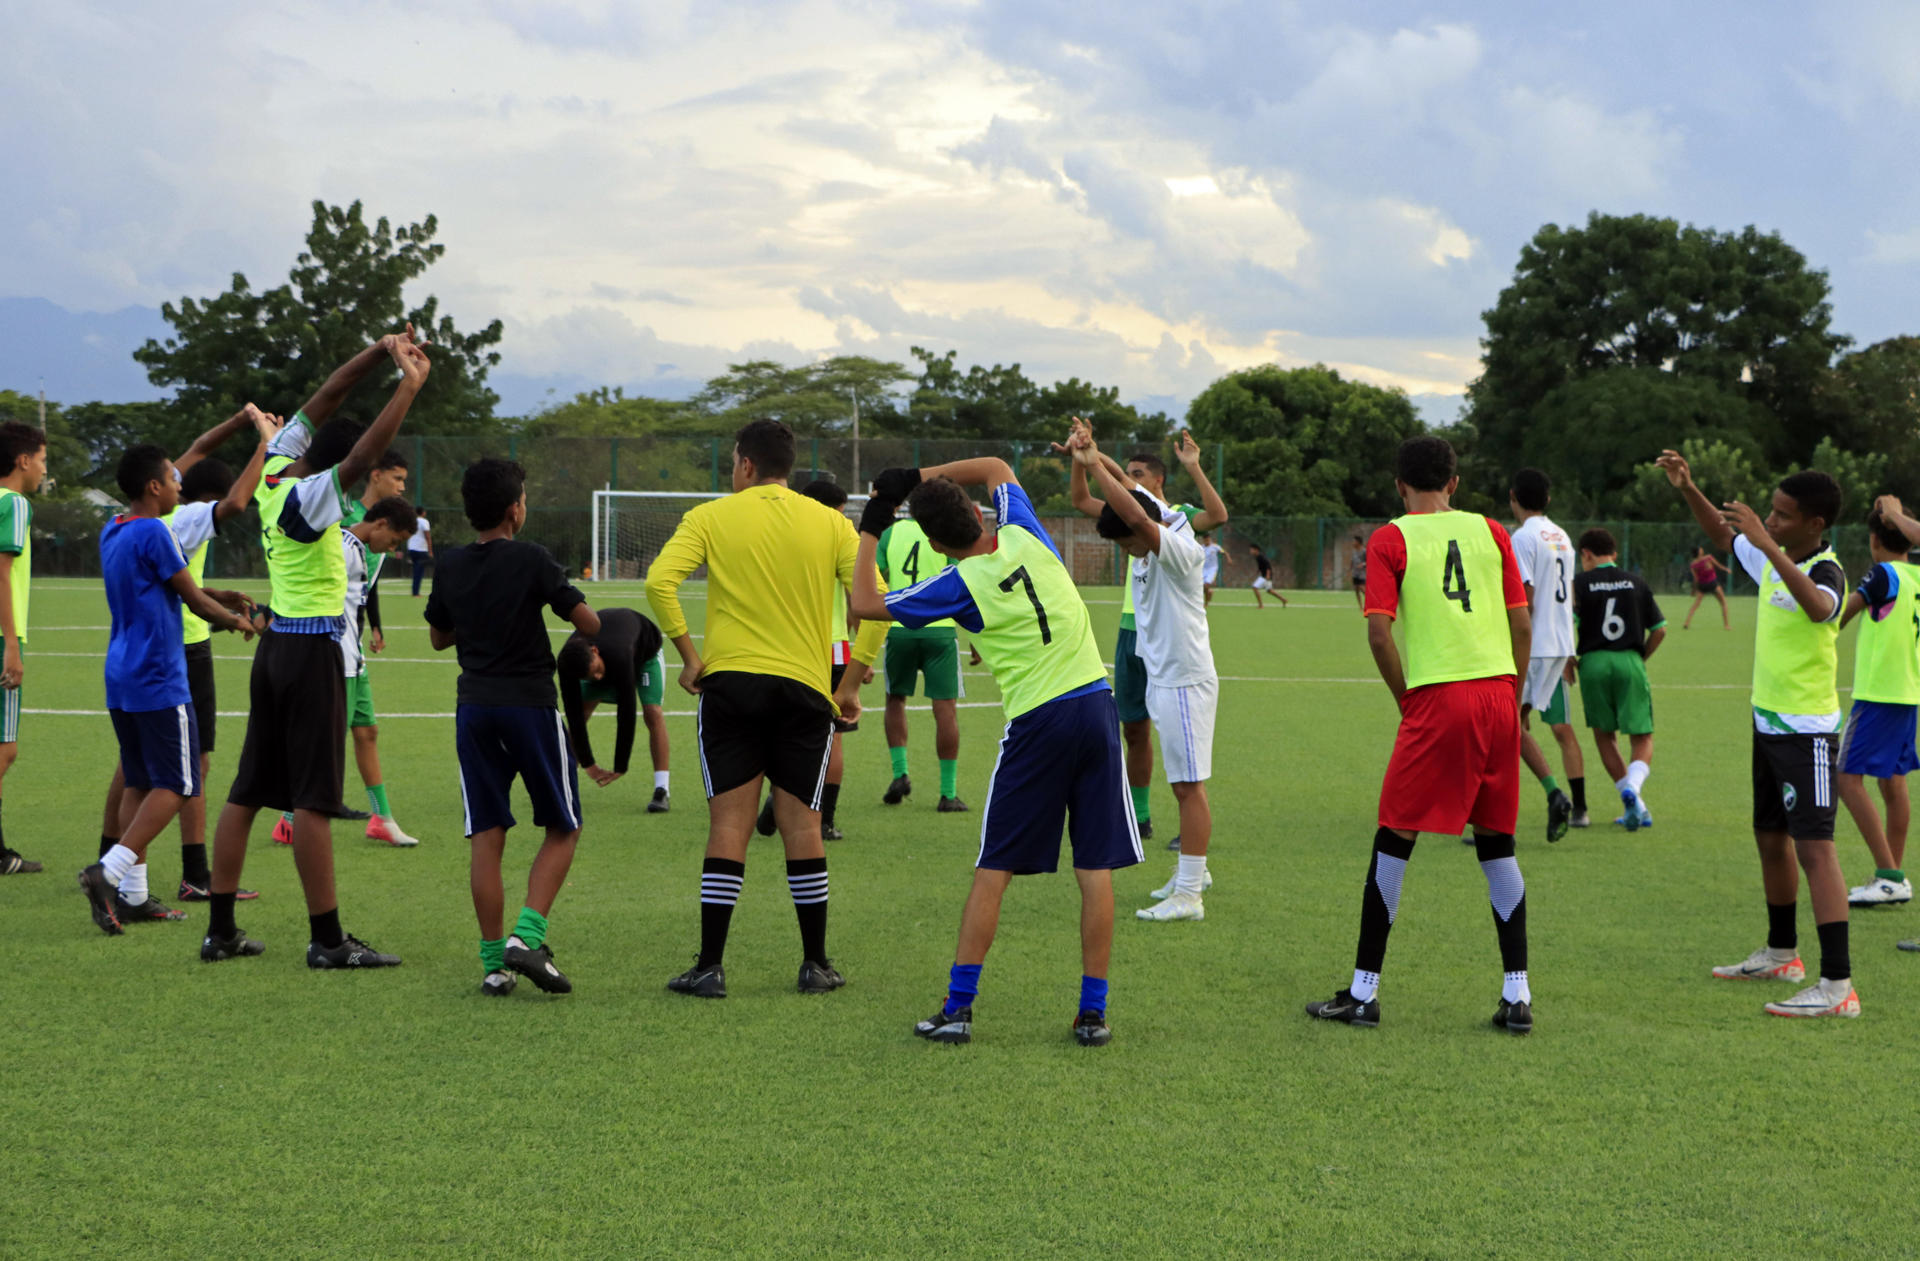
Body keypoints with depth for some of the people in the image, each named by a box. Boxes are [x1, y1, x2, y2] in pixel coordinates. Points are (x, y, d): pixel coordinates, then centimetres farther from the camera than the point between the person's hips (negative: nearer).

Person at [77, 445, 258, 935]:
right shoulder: (153, 534, -14)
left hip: (121, 679, 9)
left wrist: (221, 598, 23)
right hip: (158, 682, -9)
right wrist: (236, 620, 10)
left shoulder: (112, 532, 13)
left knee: (140, 783, 12)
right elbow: (193, 599, -7)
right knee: (174, 785, -6)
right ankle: (109, 872, -18)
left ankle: (132, 894, 10)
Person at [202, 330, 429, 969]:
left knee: (247, 792, 9)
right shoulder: (308, 497, -17)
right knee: (313, 798, -6)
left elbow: (323, 399, 11)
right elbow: (363, 455, -31)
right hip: (313, 649, -9)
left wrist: (379, 352, 5)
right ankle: (327, 939, -3)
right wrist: (409, 384, -28)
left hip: (276, 646, 9)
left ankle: (221, 929, 13)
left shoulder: (272, 472, 4)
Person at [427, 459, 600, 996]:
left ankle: (493, 961, 2)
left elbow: (439, 637, 18)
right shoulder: (532, 560, -8)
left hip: (474, 707, 4)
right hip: (531, 704, -4)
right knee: (563, 829, 7)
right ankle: (527, 936, -9)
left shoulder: (451, 566, 6)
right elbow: (588, 623, -7)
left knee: (487, 836, 5)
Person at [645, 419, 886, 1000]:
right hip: (805, 689, 1)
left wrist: (690, 658, -3)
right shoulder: (831, 524, 6)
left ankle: (710, 967, 1)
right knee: (801, 826, 8)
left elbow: (659, 581, -10)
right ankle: (816, 964, 12)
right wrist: (850, 684, 4)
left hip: (728, 684, -1)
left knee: (729, 825, 2)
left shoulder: (711, 517, 2)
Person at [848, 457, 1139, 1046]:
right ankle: (1093, 1013, 4)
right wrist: (916, 477, 16)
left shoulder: (958, 585, -8)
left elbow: (864, 604, 4)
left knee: (993, 871, 6)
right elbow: (995, 467, 21)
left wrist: (870, 533, 14)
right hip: (1096, 704, 3)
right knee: (1095, 871, 3)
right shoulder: (1024, 536, 0)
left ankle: (958, 1008, 6)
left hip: (1035, 724, -3)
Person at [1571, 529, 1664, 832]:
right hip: (1630, 662, 1)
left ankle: (1635, 806, 11)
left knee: (1604, 737, 14)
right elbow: (1659, 629, 11)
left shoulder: (1580, 582, 3)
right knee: (1642, 738, 5)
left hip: (1593, 662, -1)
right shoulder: (1636, 582, 11)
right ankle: (1633, 787, -25)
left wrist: (1571, 659, 4)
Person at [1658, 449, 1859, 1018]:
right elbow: (1724, 536, 26)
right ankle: (1781, 954, 36)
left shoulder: (1825, 570, -19)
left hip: (1807, 731, -9)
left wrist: (1766, 544, -47)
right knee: (1771, 838, 20)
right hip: (1769, 722, 9)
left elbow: (1819, 607, -44)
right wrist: (1688, 489, 11)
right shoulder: (1773, 559, 7)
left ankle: (1838, 985, -17)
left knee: (1814, 846, -14)